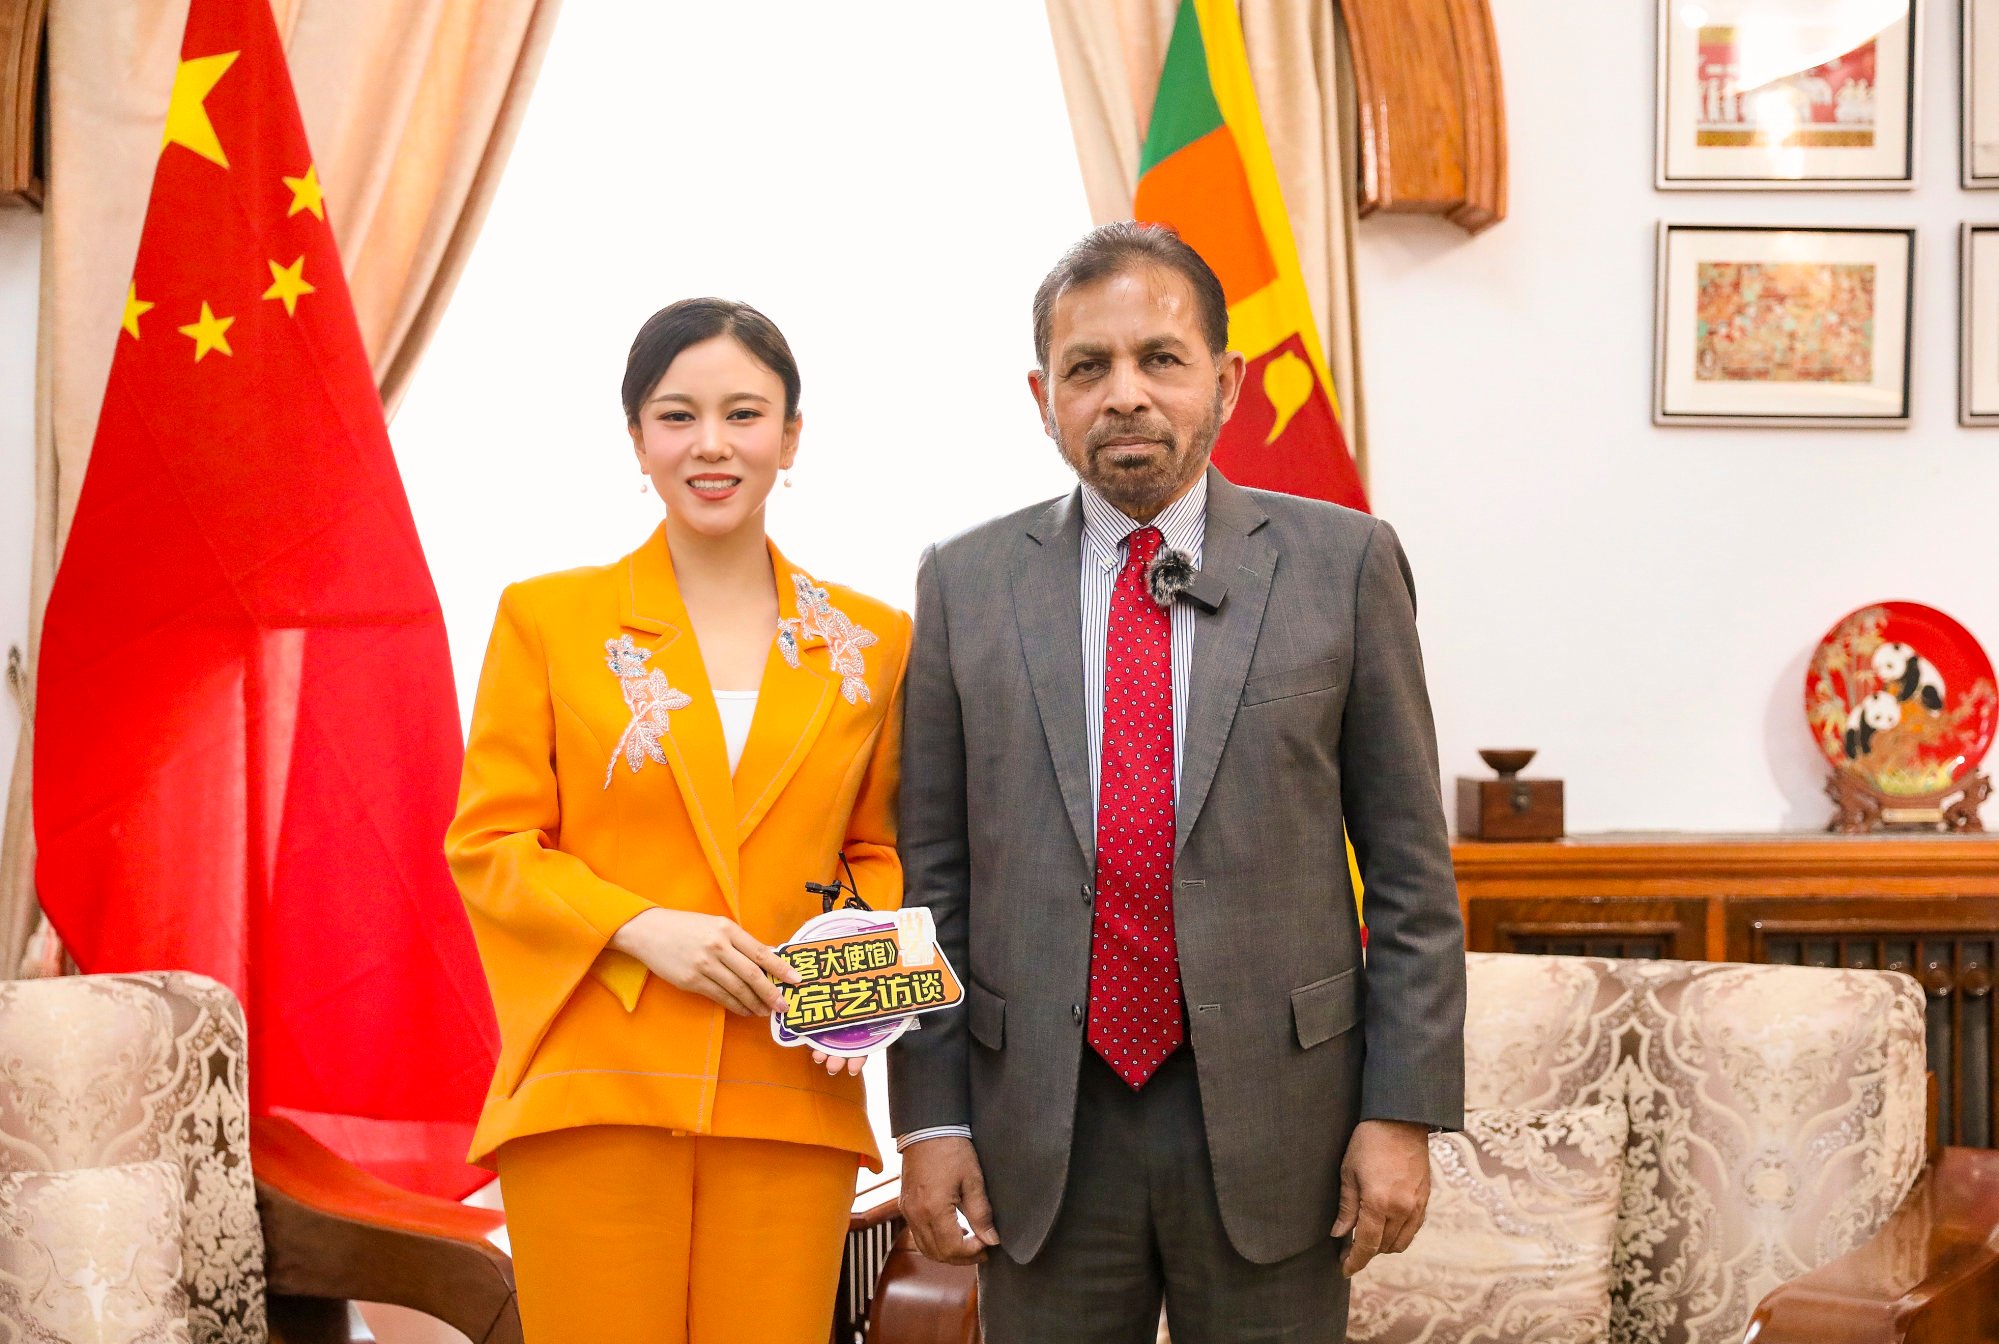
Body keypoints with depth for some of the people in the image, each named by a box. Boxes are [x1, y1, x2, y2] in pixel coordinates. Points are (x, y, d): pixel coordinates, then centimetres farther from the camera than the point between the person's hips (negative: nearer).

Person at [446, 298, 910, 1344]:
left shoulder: (868, 641, 10)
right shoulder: (548, 619, 5)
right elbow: (487, 845, 3)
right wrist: (641, 927, -12)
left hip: (789, 1105, 2)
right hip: (595, 1096, -1)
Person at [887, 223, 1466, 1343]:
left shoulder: (1343, 565, 1)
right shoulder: (967, 584, 4)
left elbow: (1410, 865, 0)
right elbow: (933, 871, 5)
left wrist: (1406, 1109, -5)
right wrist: (931, 1115, 0)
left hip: (1273, 1119, -1)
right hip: (1042, 1131, 1)